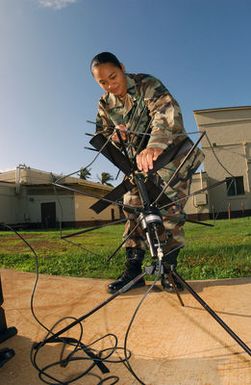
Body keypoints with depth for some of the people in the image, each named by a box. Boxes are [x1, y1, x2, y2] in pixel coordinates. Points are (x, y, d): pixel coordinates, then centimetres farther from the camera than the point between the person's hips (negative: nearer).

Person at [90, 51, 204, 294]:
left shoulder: (147, 84, -16)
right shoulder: (105, 104, 2)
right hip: (139, 160, 5)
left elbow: (167, 111, -35)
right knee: (133, 211, -3)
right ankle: (133, 270, 3)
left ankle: (168, 269, 1)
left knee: (170, 210, -10)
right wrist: (114, 137, -22)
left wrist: (156, 145, -55)